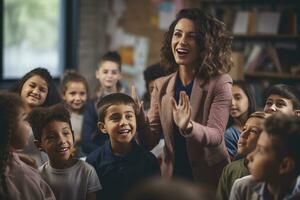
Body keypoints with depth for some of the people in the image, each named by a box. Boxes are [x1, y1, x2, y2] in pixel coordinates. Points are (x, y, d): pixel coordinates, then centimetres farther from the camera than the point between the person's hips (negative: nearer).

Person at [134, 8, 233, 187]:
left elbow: (216, 136, -19)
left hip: (210, 179, -3)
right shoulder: (162, 85, 1)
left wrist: (188, 127, -37)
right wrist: (139, 117, -22)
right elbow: (150, 142, -3)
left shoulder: (219, 83, -11)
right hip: (172, 178, 3)